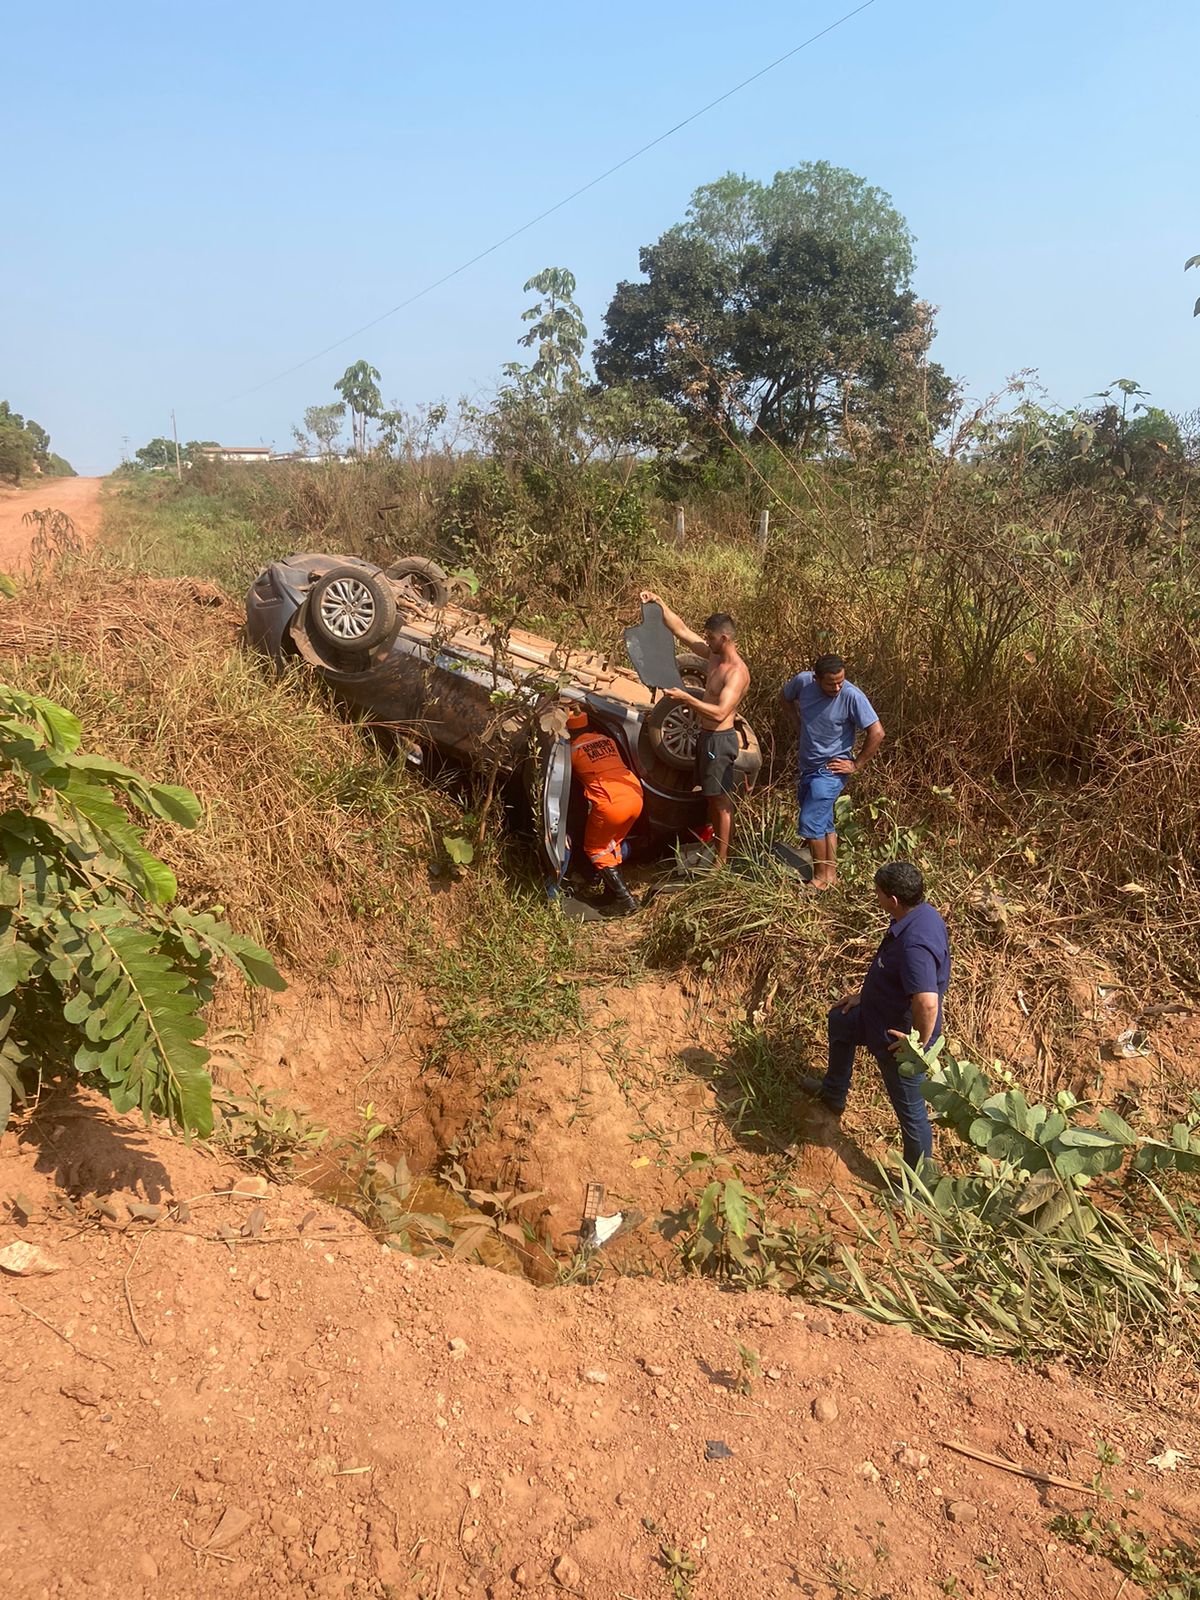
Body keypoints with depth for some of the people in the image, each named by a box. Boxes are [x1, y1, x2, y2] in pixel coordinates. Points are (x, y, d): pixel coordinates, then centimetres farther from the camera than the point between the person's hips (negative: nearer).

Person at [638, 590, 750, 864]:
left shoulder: (737, 672, -22)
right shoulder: (714, 655, 5)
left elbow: (720, 713, -31)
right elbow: (682, 631, 12)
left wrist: (685, 698, -33)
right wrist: (659, 603, 5)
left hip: (720, 740, -9)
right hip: (706, 736, 9)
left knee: (722, 802, -1)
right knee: (712, 799, 17)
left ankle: (723, 862, 7)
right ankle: (718, 851, 30)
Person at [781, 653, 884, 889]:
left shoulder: (852, 696, -23)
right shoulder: (803, 681, -8)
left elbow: (877, 732, -22)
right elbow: (787, 696, 17)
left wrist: (857, 765, -16)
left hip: (830, 770, -6)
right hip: (806, 766, 6)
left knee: (810, 822, -10)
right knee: (824, 823, 15)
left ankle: (822, 877, 4)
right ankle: (831, 874, 26)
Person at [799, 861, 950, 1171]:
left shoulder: (914, 944, -38)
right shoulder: (921, 913, -6)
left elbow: (927, 1002, -45)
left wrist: (920, 1043, -28)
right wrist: (865, 995, 14)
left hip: (899, 1036, -11)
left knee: (910, 1110, 9)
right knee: (839, 1019, 32)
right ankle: (833, 1094, 55)